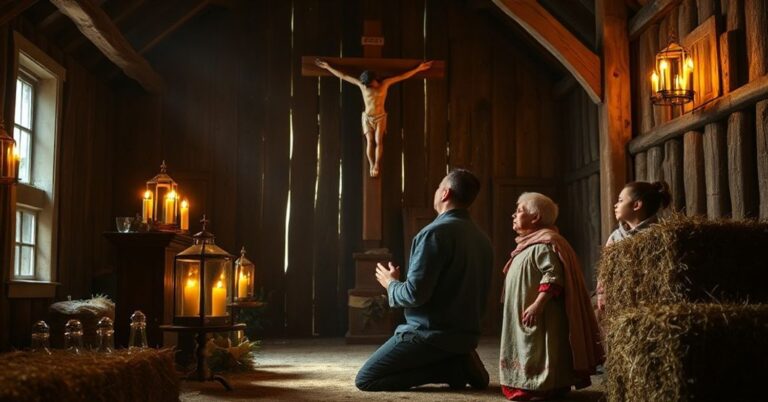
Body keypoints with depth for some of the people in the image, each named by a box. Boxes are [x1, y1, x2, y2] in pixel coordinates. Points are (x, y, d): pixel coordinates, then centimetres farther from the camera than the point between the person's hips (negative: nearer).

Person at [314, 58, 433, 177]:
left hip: (380, 117, 0)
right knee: (370, 141, -6)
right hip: (367, 117, 0)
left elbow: (403, 76, -4)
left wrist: (418, 68, -9)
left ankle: (377, 165, -5)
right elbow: (343, 76, -1)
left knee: (378, 141, -10)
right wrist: (328, 67, -2)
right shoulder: (361, 84, -3)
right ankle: (372, 166, -2)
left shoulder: (385, 83, -3)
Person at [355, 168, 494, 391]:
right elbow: (477, 295, 13)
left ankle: (451, 368, -9)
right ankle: (457, 360, 5)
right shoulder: (482, 238, 7)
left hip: (431, 334, -9)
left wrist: (391, 284, -2)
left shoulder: (436, 232, -18)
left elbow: (415, 294, -22)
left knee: (365, 380, 0)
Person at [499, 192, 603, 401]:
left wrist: (537, 305, -31)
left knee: (539, 352, -9)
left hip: (539, 316, -11)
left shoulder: (544, 243, -15)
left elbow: (554, 276, -25)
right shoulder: (529, 244, 19)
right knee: (530, 351, 12)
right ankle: (532, 384, 17)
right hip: (523, 316, 11)